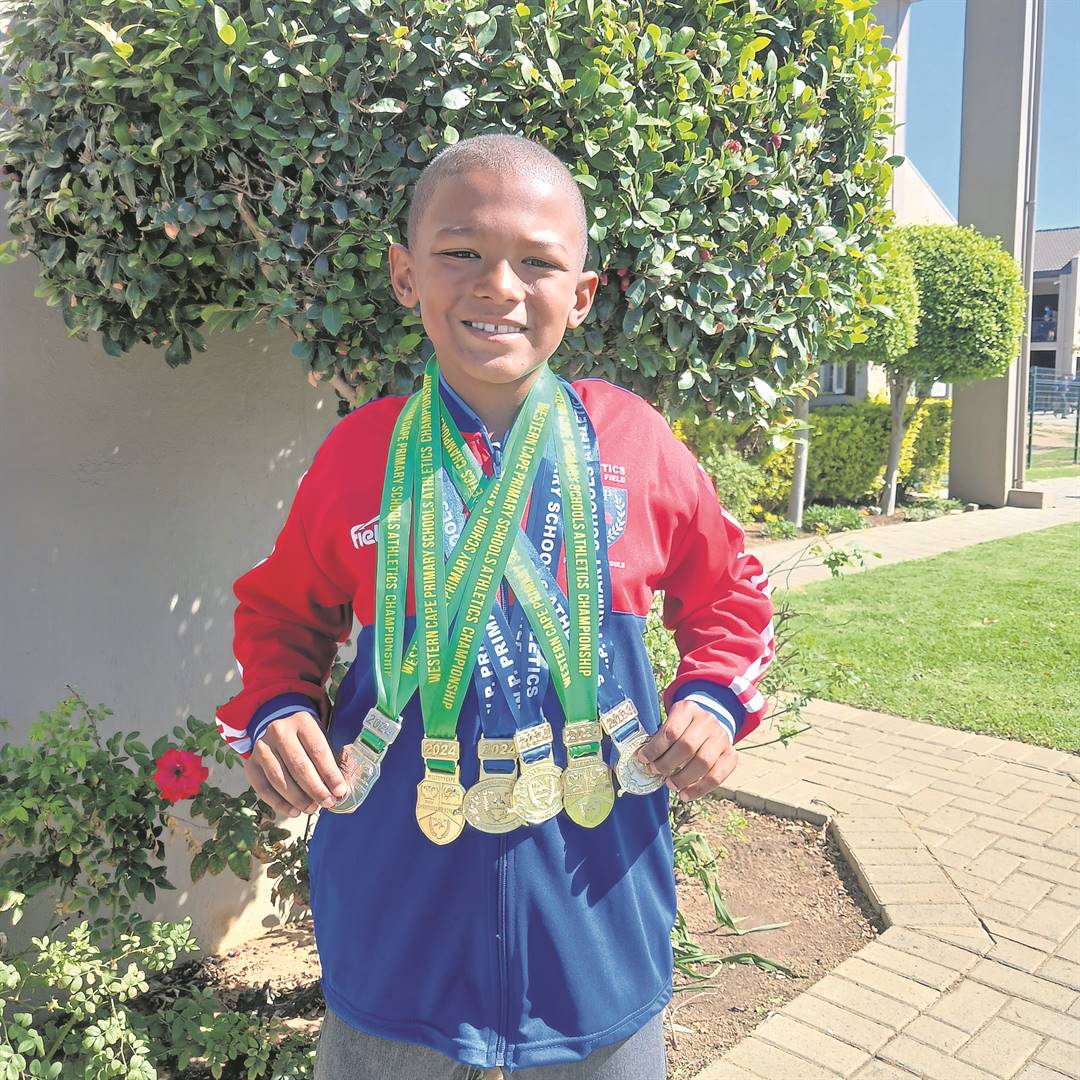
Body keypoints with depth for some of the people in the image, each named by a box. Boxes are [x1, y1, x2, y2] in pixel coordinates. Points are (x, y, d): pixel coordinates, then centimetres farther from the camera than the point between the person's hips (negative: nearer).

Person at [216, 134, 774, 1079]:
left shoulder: (636, 444, -6)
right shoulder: (359, 454, -6)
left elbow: (727, 593, 9)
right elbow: (282, 612, 9)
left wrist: (714, 699, -7)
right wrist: (274, 712, -8)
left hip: (595, 891, 1)